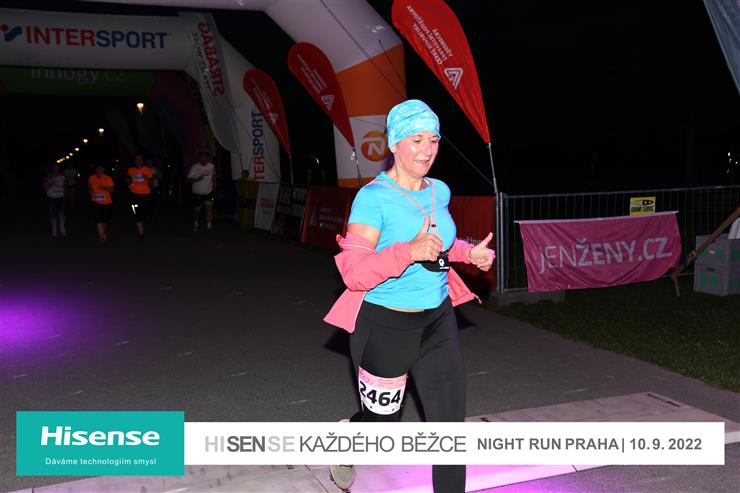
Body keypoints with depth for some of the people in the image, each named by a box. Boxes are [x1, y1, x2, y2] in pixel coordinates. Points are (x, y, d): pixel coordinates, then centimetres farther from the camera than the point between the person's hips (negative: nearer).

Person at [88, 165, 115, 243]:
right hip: (96, 202, 0)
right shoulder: (91, 178, -1)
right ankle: (102, 237, -14)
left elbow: (112, 189, -18)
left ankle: (105, 233, 43)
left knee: (105, 220, 15)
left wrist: (105, 187, -33)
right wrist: (90, 191, 5)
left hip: (107, 202, 0)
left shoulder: (108, 178, -9)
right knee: (99, 220, -14)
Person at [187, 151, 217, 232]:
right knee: (197, 209, 11)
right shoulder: (194, 167, -12)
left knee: (209, 207, -14)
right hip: (197, 192, -1)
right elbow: (189, 179, -12)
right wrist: (197, 179, -28)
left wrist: (214, 183, 5)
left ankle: (209, 226, -14)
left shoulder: (211, 166, -1)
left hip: (208, 192, 2)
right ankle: (196, 223, 38)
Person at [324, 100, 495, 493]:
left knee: (450, 422, 2)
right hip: (385, 327, -5)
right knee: (382, 420, 15)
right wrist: (409, 251, -34)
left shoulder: (440, 192, 3)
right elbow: (353, 272, -21)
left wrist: (469, 253, 3)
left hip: (438, 321, 5)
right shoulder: (373, 197, -17)